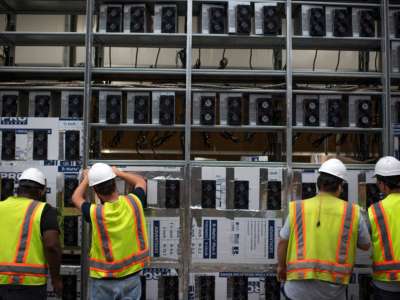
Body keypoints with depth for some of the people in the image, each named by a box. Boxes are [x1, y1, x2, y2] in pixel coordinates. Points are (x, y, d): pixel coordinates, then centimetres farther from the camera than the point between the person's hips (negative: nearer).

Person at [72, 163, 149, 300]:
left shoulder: (96, 213, -19)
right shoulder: (133, 202, -13)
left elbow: (76, 198, 4)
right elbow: (140, 181, 10)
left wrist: (86, 179, 18)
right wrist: (118, 172, 20)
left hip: (103, 280, -2)